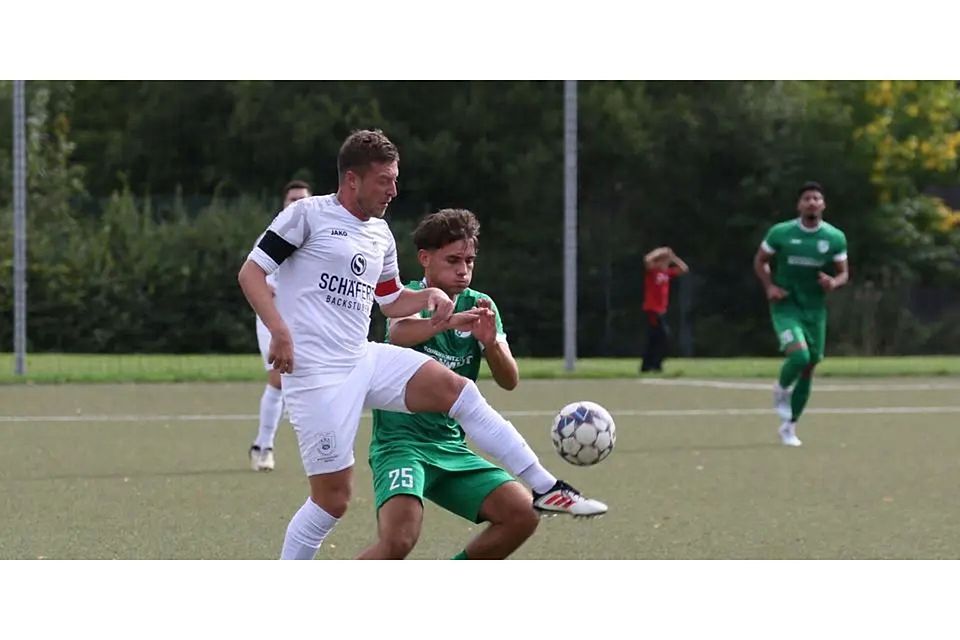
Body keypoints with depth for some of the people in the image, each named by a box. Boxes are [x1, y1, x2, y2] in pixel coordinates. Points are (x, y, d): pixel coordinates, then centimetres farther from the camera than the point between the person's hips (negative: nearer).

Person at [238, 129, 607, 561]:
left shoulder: (380, 234, 17)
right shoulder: (308, 214, -5)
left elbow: (391, 302, 29)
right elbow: (251, 272, -7)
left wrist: (430, 295, 7)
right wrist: (279, 330, -21)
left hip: (364, 360, 7)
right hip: (315, 375, -7)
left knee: (456, 389, -8)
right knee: (332, 497, -6)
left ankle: (545, 489, -3)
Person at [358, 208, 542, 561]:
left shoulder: (479, 306, 8)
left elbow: (509, 380, 0)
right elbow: (399, 333, -32)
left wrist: (491, 343, -23)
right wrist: (449, 320, -52)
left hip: (451, 447, 6)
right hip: (400, 442, -6)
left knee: (523, 514, -7)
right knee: (398, 540, -28)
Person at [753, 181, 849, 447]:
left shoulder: (835, 238, -1)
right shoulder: (780, 233, -6)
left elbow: (843, 273, 8)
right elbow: (760, 261, 7)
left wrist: (834, 282, -16)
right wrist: (769, 286, -9)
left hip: (815, 308, 3)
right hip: (786, 306, -3)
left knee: (808, 369, 7)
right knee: (799, 355, -26)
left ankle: (789, 427, 24)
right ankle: (781, 390, 8)